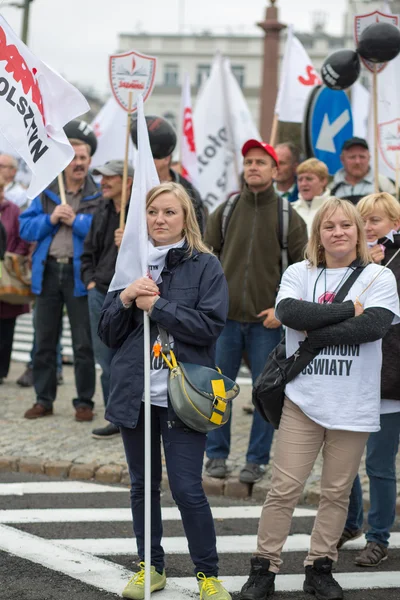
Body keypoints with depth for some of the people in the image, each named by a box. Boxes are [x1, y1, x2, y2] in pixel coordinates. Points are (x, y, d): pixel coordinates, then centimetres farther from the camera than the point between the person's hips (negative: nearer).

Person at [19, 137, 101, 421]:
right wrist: (50, 219, -10)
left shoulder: (99, 196, -1)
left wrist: (76, 220, -15)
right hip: (48, 272, 4)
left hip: (80, 273, -3)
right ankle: (44, 399, 20)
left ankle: (84, 401, 13)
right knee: (44, 341, 10)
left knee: (83, 344, 2)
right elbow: (26, 228, 5)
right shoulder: (46, 193, 9)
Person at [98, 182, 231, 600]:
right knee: (143, 485, 13)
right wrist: (125, 298, -10)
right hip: (134, 391, 5)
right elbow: (107, 333, 9)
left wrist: (155, 305, -15)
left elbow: (210, 325, -13)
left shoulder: (205, 266, -2)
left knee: (187, 489, -5)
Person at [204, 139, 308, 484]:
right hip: (225, 316, 2)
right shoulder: (225, 211, 5)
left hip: (267, 321, -1)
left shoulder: (289, 217, 0)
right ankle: (217, 455, 18)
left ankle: (257, 460, 15)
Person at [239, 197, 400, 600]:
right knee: (284, 487, -1)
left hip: (354, 403, 0)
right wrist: (348, 309, -17)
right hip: (303, 398, 0)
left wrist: (314, 335, -14)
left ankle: (320, 567, 23)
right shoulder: (299, 273, 5)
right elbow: (289, 312, -16)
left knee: (337, 491, 10)